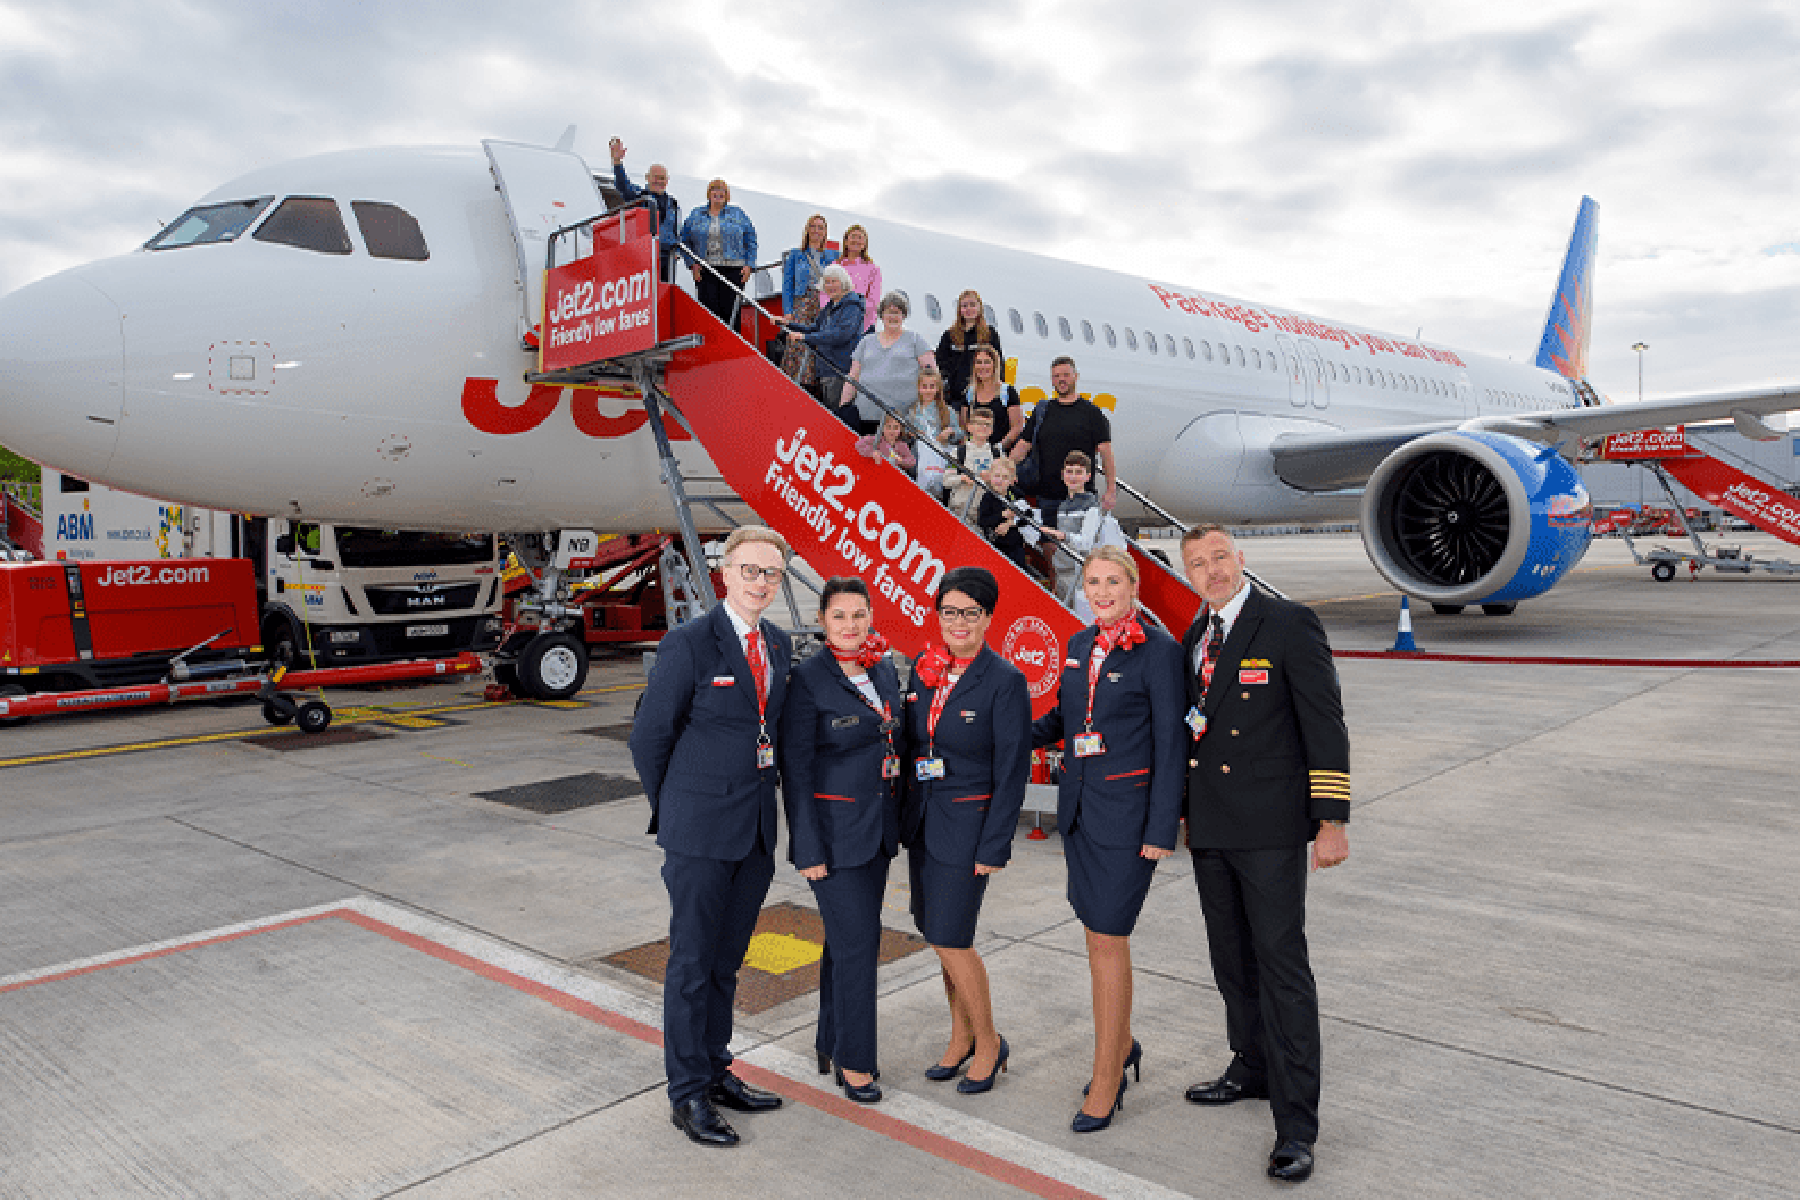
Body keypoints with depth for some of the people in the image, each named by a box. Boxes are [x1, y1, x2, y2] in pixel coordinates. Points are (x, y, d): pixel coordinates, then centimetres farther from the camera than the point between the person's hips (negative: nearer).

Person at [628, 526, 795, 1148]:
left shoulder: (779, 646, 7)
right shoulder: (688, 643, -12)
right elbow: (649, 735, -7)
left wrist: (758, 796, 12)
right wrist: (672, 811, 1)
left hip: (757, 830, 6)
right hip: (699, 835, -6)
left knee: (727, 959, 17)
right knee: (692, 962, 4)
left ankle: (715, 1072, 31)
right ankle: (687, 1094, 17)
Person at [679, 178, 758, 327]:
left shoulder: (738, 214, 11)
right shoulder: (696, 215, 13)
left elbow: (751, 241, 11)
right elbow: (685, 241, 13)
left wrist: (748, 265, 0)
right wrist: (692, 263, -1)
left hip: (733, 270, 0)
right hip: (705, 271, 1)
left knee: (728, 310, -5)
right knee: (709, 309, -8)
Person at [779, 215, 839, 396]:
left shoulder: (833, 256, 17)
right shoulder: (795, 255, 12)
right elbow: (787, 286, 8)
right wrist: (787, 311, -3)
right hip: (803, 304, -1)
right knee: (800, 344, -13)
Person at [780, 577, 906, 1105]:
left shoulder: (885, 671, 6)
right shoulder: (807, 680, -13)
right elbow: (795, 768, -13)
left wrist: (897, 824, 10)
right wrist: (809, 850, -16)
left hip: (878, 828, 6)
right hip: (833, 832, -6)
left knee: (853, 938, 15)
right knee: (856, 943, -3)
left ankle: (831, 1042, 31)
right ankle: (852, 1061, 14)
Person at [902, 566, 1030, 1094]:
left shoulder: (1005, 681, -13)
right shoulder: (924, 670, 4)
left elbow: (1012, 772, -12)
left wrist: (994, 847, -14)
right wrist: (905, 816, 9)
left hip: (968, 823, -6)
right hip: (923, 822, 6)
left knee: (950, 939, -4)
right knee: (942, 936, 14)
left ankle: (988, 1042, 18)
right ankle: (961, 1037, 32)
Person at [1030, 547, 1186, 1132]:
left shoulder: (1159, 649, -11)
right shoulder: (1079, 645, 9)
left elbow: (1172, 744, -12)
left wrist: (1163, 828, -14)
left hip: (1127, 809, -6)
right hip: (1079, 806, 7)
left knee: (1108, 937, -2)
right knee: (1098, 932, 15)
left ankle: (1105, 1081, 12)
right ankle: (1122, 1044, 35)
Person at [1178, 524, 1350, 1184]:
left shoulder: (1289, 624, -10)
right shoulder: (1192, 640, 11)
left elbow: (1325, 726, -11)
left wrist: (1332, 822, -15)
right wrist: (1182, 807, 15)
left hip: (1269, 829, -7)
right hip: (1210, 828, 7)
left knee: (1282, 965, -4)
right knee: (1231, 958, 18)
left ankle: (1295, 1125, 4)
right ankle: (1253, 1068, 38)